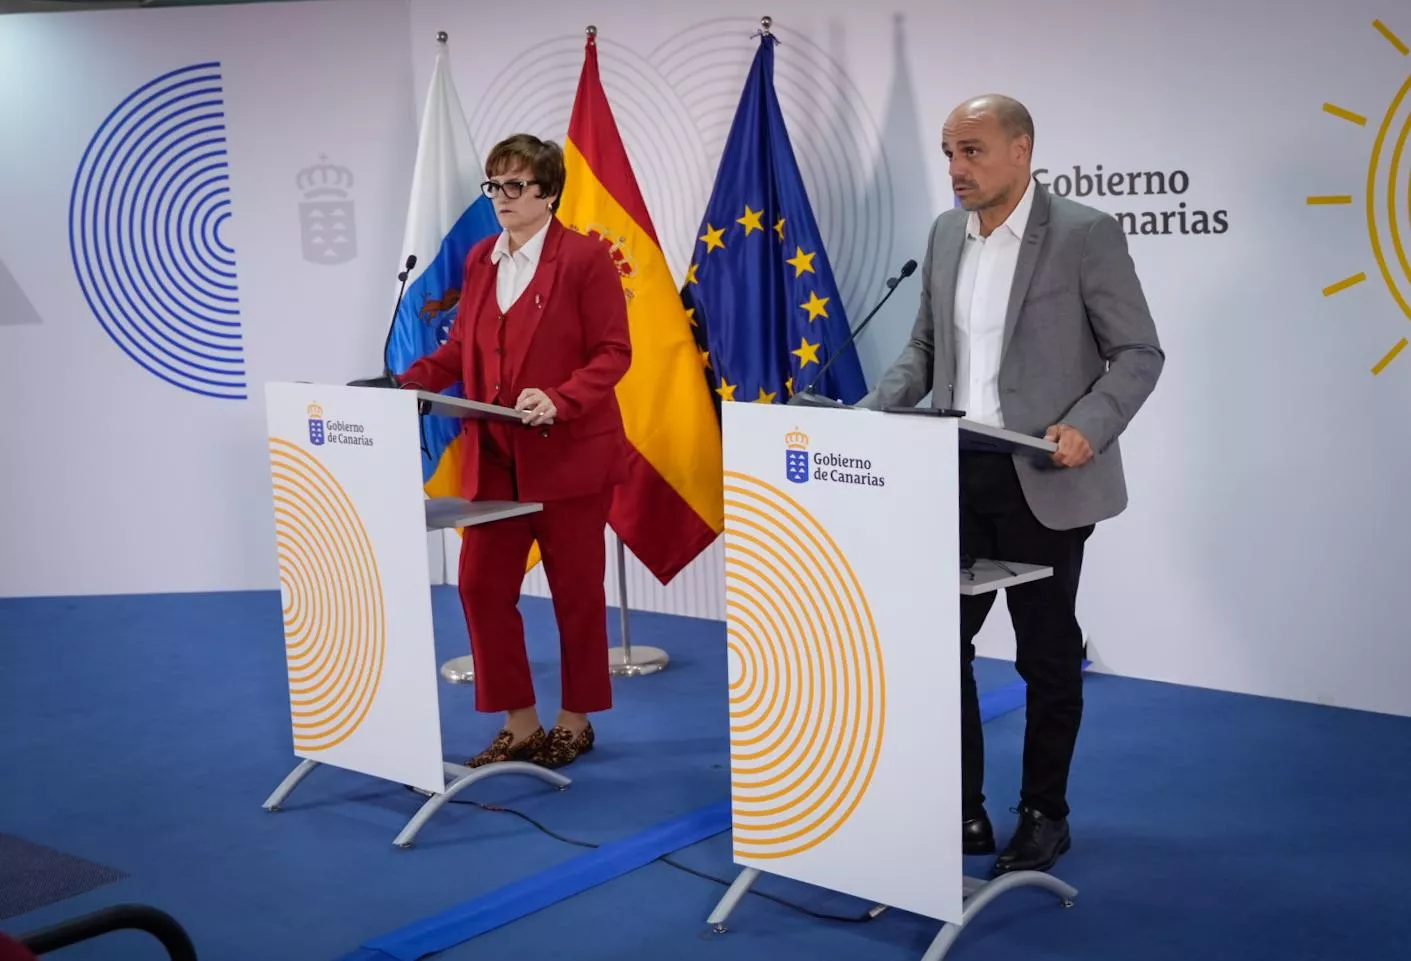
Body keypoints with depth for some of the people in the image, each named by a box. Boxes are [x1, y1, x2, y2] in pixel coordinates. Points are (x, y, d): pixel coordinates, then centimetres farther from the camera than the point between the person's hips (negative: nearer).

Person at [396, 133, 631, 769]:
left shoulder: (584, 258, -9)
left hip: (569, 455, -6)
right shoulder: (480, 259, 10)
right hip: (494, 457, 6)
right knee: (482, 584, 2)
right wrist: (409, 382, -4)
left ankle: (575, 722, 24)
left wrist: (558, 400, -25)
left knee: (575, 591, 7)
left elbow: (613, 352, -11)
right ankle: (519, 724, 16)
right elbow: (460, 347, 12)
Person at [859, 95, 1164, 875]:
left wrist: (1088, 427, -25)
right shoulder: (946, 234, 9)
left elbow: (1139, 353, -8)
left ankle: (1043, 814, 24)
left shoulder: (1085, 233, -9)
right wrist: (872, 413, 1)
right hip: (956, 474, 5)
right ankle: (961, 810, 19)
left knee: (1046, 655, 8)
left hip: (1043, 481, -5)